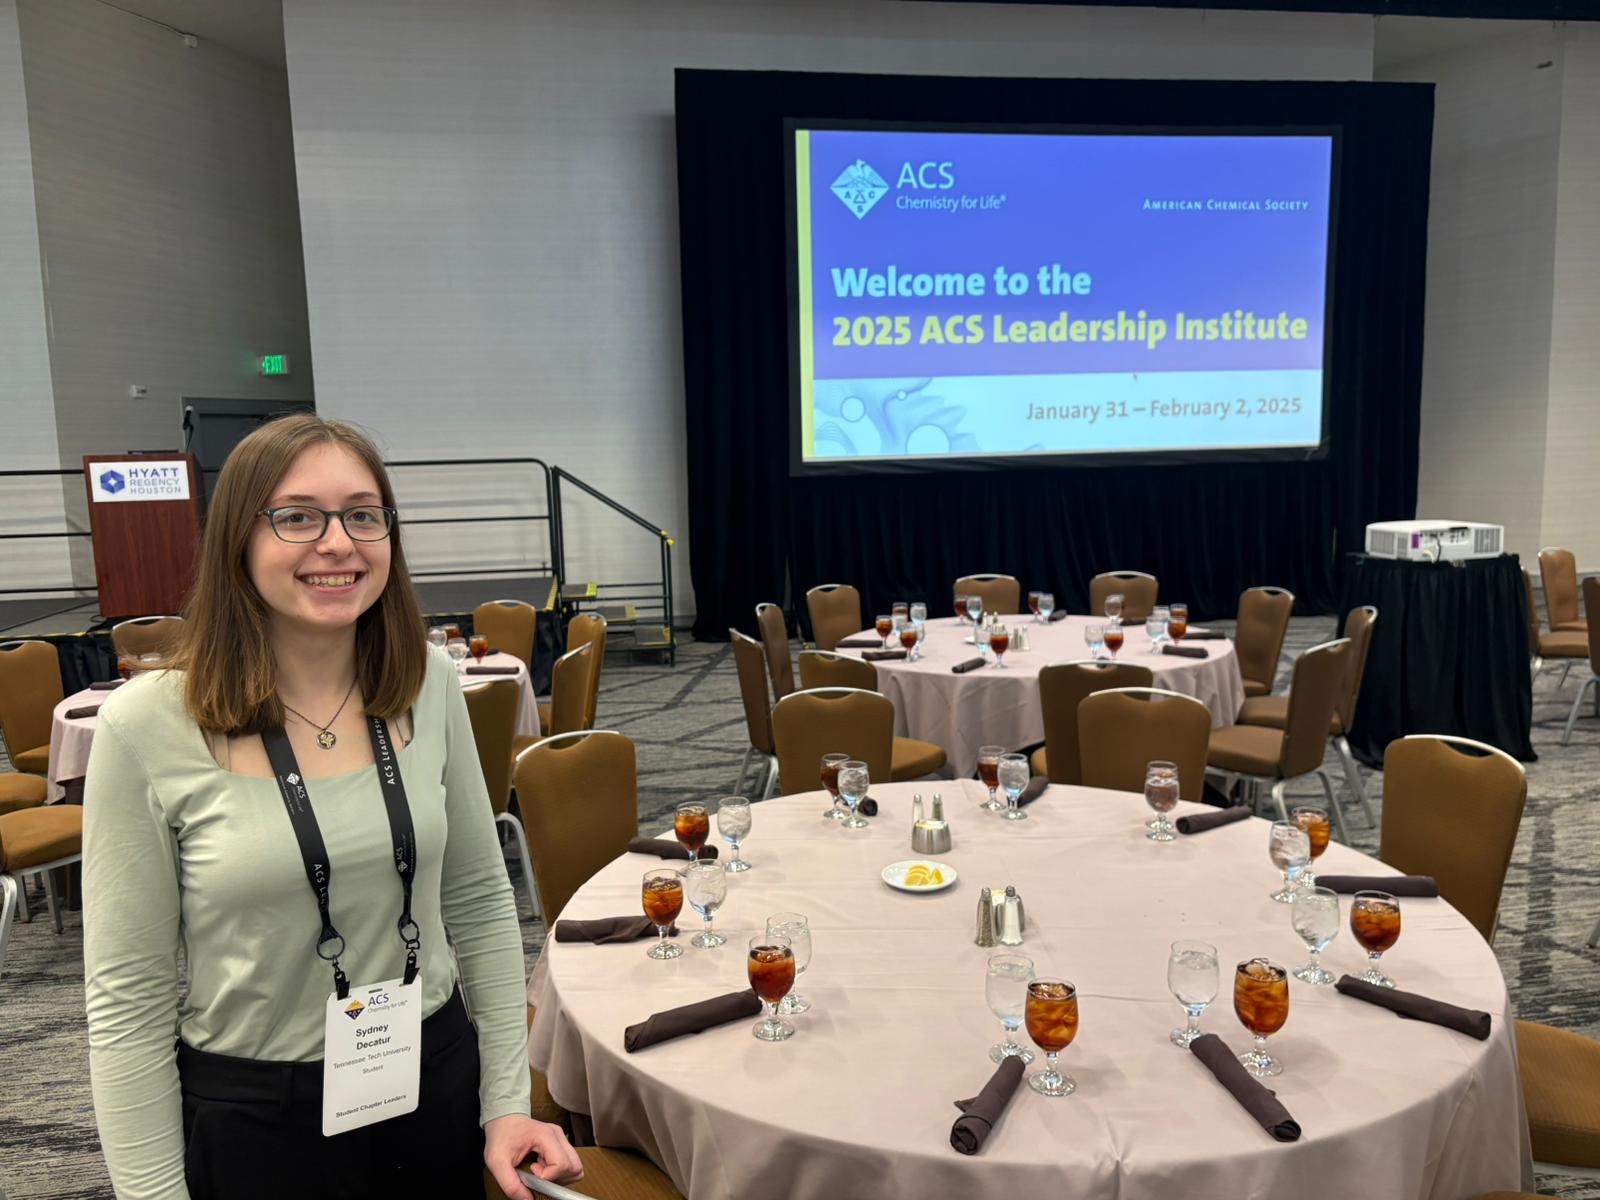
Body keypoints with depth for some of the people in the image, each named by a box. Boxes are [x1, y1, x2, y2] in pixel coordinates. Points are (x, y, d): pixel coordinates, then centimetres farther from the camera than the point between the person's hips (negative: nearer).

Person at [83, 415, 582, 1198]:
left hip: (437, 1089, 3)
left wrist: (506, 1100, 0)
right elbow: (126, 998, -9)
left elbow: (480, 902, 1)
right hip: (249, 1115, -2)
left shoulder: (430, 684, -7)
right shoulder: (146, 726, -16)